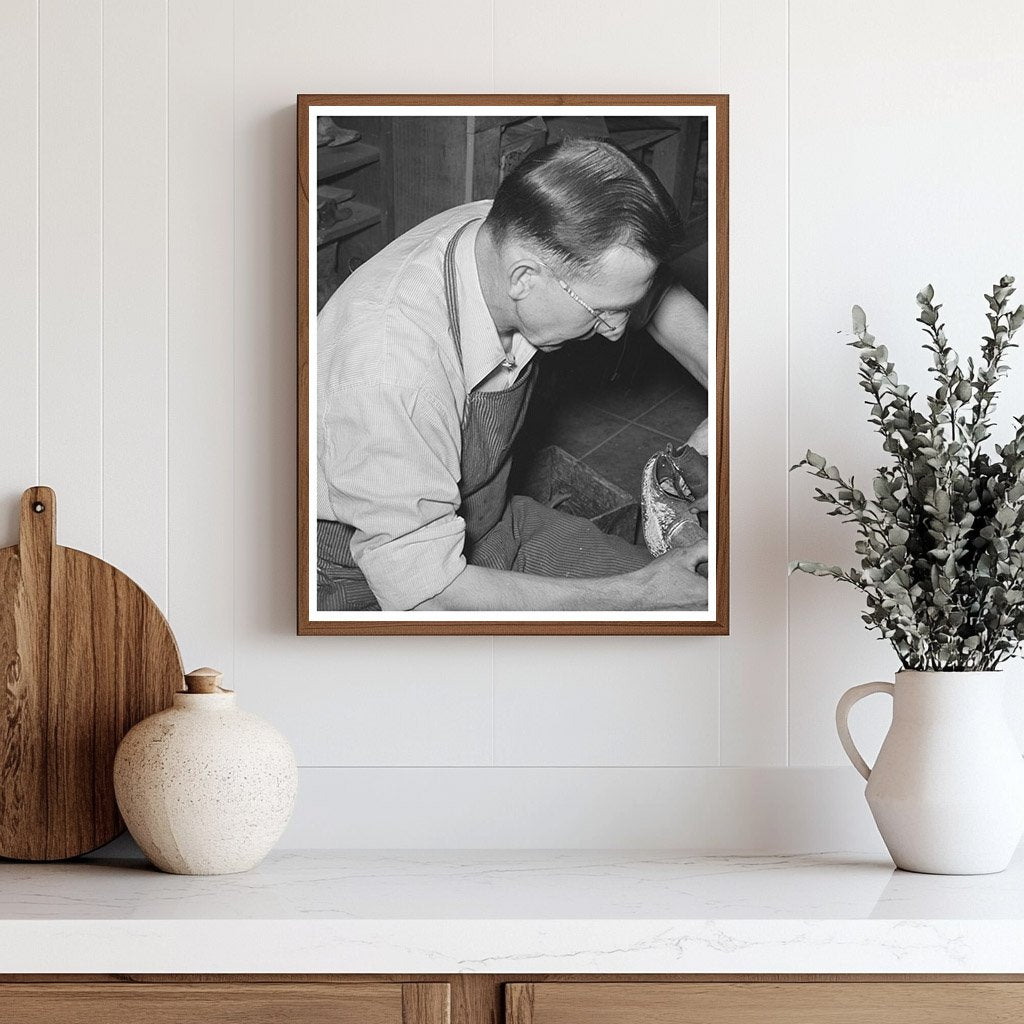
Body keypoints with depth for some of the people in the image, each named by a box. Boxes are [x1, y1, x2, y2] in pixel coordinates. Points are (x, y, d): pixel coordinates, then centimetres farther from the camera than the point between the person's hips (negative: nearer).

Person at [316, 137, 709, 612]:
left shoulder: (514, 235, -15)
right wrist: (637, 593, -28)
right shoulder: (389, 368, -38)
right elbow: (424, 593, -33)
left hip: (489, 520, 7)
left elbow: (655, 292, 8)